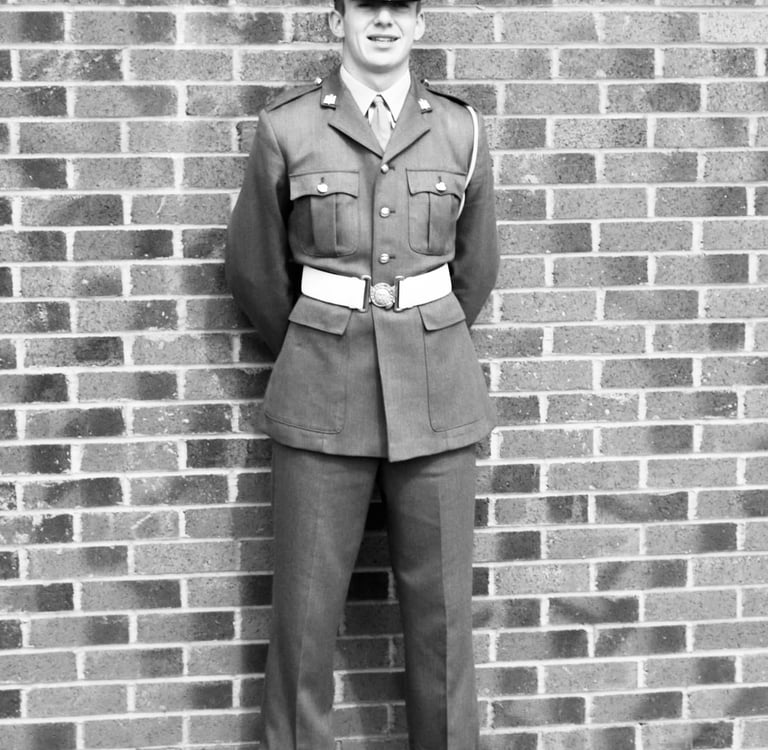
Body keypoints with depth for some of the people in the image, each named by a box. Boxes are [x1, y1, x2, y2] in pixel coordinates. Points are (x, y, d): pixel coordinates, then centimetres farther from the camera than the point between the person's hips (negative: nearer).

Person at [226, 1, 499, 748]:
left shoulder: (459, 130, 2)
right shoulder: (286, 128, -3)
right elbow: (253, 268, 7)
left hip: (434, 393, 2)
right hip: (324, 396, -1)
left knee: (440, 607, 7)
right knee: (305, 610, 2)